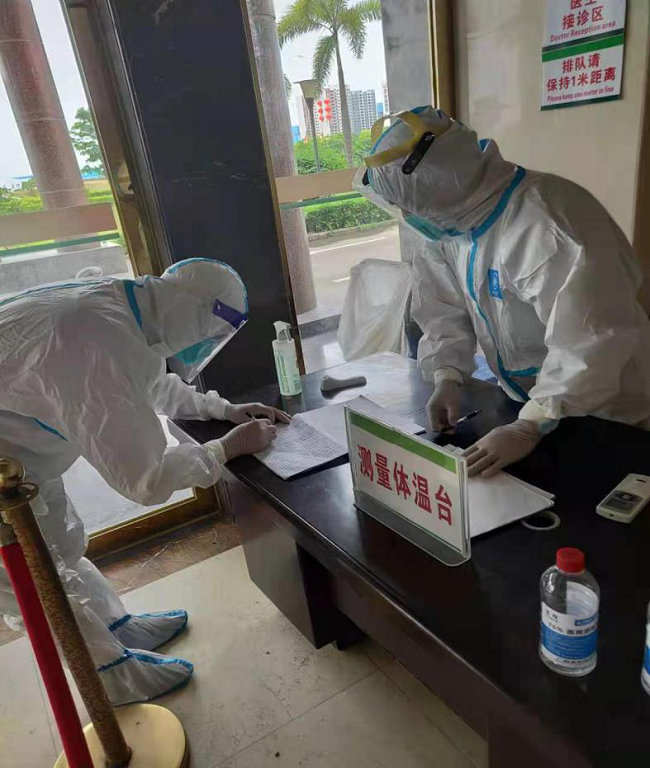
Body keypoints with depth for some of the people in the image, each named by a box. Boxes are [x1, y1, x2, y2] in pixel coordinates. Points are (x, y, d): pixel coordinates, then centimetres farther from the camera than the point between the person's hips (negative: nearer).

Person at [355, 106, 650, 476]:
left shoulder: (547, 223, -32)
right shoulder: (451, 217, -5)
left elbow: (591, 338, -36)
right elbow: (444, 310, -4)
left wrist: (529, 426, -38)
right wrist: (448, 379, -18)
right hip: (524, 402, 7)